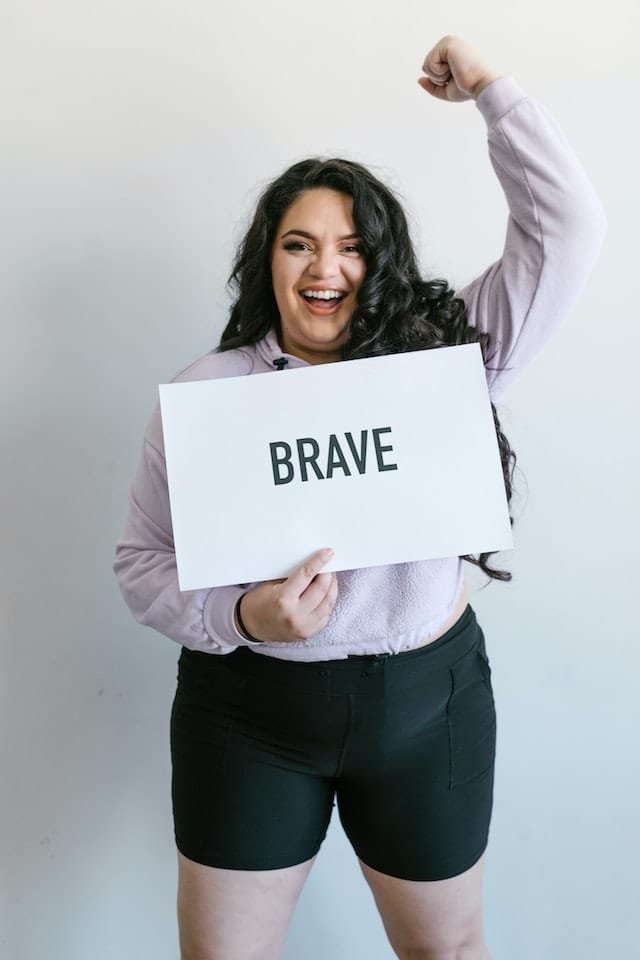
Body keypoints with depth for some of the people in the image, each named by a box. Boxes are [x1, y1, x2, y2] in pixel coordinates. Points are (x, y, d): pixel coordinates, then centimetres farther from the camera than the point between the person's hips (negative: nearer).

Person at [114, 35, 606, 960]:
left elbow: (570, 228, -8)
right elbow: (143, 559, -3)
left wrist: (490, 86, -8)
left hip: (427, 701, 1)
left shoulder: (445, 350, -5)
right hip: (250, 710, 0)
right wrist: (239, 617, -20)